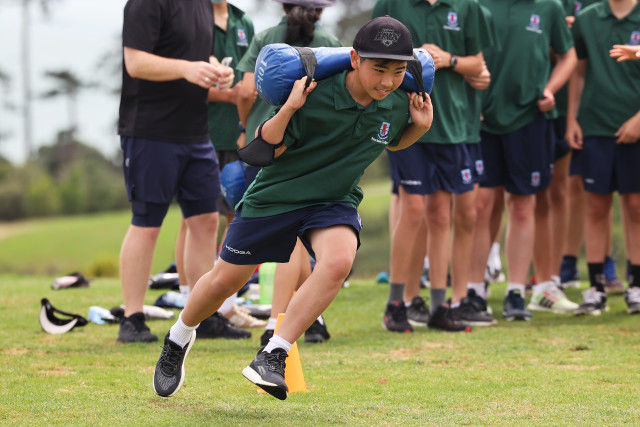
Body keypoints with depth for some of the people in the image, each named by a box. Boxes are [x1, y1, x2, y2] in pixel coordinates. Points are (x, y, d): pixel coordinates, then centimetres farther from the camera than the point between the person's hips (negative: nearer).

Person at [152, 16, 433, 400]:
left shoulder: (399, 104, -11)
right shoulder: (313, 95, -25)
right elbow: (264, 149, -17)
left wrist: (421, 126, -7)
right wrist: (287, 111, -33)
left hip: (335, 201, 2)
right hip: (276, 195, -2)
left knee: (338, 261, -31)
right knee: (224, 281, 7)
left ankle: (273, 356, -22)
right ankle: (180, 337, 40)